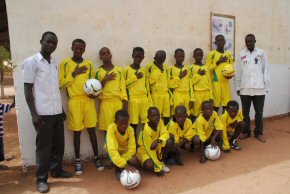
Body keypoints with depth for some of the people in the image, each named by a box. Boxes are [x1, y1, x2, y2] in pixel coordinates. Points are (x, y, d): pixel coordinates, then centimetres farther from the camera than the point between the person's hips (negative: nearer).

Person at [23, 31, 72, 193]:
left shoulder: (55, 63, 13)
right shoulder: (32, 62, -6)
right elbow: (27, 90, -8)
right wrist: (34, 114, -14)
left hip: (57, 112, 6)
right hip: (43, 113, -6)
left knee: (59, 144, 13)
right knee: (44, 147, 3)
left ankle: (57, 170, 30)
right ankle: (41, 179, 17)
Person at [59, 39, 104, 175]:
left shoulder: (89, 64, 9)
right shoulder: (65, 64, 1)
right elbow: (61, 84, -3)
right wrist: (74, 74, -11)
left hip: (88, 99, 2)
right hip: (74, 100, -2)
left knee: (92, 129, 6)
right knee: (77, 131, 5)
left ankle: (96, 157, 20)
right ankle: (78, 160, 19)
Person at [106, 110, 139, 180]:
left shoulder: (130, 129, -24)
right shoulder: (111, 128, -33)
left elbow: (132, 148, -23)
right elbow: (112, 149, -41)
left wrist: (122, 159, -35)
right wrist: (124, 165, -48)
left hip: (125, 150, 2)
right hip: (115, 151, -2)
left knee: (134, 161, -25)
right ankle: (117, 171, -6)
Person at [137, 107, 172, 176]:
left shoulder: (159, 122, -14)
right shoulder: (146, 130, -31)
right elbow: (150, 150, -28)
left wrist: (157, 141, -40)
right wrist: (158, 168, -26)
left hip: (156, 147, 6)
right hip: (145, 151, -5)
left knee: (169, 142, -21)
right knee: (149, 166, -34)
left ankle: (161, 162, 1)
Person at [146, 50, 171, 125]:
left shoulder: (165, 66, 12)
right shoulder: (150, 67, -4)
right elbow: (149, 81, -11)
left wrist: (169, 92, 16)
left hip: (166, 94, 5)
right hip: (155, 95, -5)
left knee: (167, 117, 8)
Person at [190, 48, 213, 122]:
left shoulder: (207, 67, 12)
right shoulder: (192, 67, 0)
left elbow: (209, 82, 11)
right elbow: (190, 82, -8)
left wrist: (211, 96, 7)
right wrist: (198, 74, -12)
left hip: (206, 93, 4)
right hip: (196, 93, -3)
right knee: (195, 113, 0)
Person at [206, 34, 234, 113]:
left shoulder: (228, 54, 11)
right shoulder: (212, 54, -1)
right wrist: (218, 62, -12)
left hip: (226, 82, 4)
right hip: (216, 82, -4)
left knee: (226, 103, 5)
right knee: (215, 103, -2)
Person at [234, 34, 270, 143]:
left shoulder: (261, 53, 3)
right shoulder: (241, 54, 5)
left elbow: (266, 71, 2)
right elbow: (238, 72, 4)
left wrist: (267, 87, -1)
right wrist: (237, 87, 1)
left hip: (259, 88, -1)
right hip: (245, 88, 1)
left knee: (259, 112, 8)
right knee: (245, 112, 9)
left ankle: (259, 132, 21)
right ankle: (246, 131, 22)